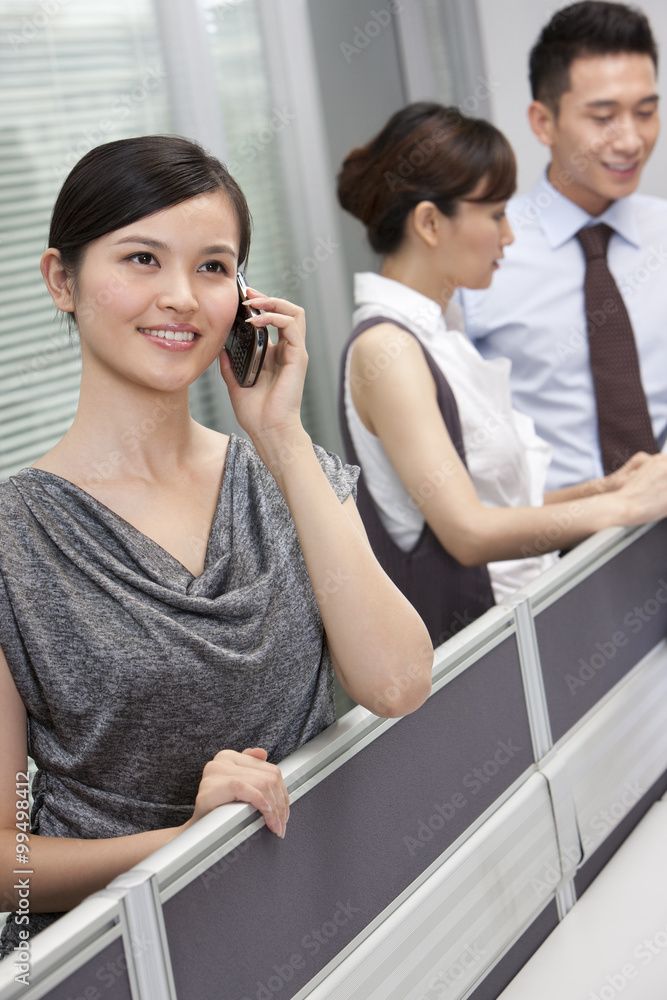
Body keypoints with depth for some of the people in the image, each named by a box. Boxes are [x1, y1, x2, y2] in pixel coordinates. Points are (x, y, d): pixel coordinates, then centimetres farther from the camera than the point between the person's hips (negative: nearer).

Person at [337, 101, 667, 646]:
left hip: (518, 620, 8)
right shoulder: (384, 349, -13)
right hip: (460, 640, -8)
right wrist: (623, 503, -13)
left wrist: (600, 488, 2)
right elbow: (469, 531, -19)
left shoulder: (434, 337, 15)